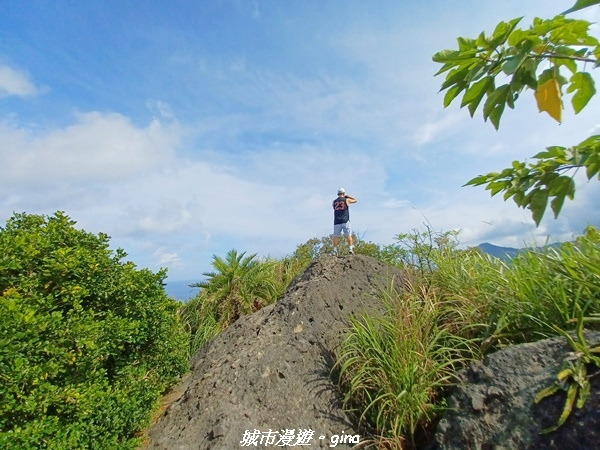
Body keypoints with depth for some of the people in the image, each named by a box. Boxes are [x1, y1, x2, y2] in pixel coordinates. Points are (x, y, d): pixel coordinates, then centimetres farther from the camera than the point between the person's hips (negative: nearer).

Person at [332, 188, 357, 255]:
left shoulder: (334, 202, 11)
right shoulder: (346, 200, 4)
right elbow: (355, 200, 20)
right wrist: (347, 196, 32)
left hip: (337, 222, 3)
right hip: (345, 221, -3)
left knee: (336, 236, 4)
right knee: (348, 235, 1)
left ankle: (335, 250, 0)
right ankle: (350, 249, -4)